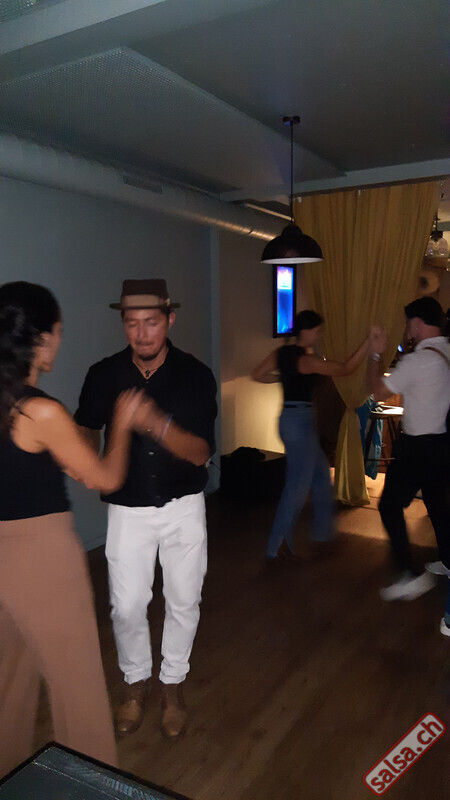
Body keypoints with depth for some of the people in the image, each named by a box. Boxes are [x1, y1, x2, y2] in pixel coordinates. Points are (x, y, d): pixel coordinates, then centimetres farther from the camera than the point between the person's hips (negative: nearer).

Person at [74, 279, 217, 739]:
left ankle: (172, 684, 36)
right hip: (127, 509, 1)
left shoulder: (195, 376, -12)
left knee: (183, 601, 11)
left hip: (183, 506, 0)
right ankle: (135, 683, 35)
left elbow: (200, 452, -16)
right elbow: (86, 433, 2)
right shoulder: (104, 376, -8)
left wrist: (158, 424, -37)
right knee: (127, 605, 7)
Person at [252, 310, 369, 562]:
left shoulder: (281, 352, 6)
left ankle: (323, 531, 31)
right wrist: (368, 342, -15)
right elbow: (346, 368, -17)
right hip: (301, 421, -9)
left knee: (321, 472, 20)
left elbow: (258, 375, 13)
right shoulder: (307, 360, -17)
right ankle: (277, 547, 6)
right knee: (298, 485, -1)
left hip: (289, 418, 9)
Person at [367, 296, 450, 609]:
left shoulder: (417, 360, -21)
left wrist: (376, 354, -3)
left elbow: (379, 391, -13)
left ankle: (409, 575, -2)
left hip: (418, 446, -8)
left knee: (390, 506, -1)